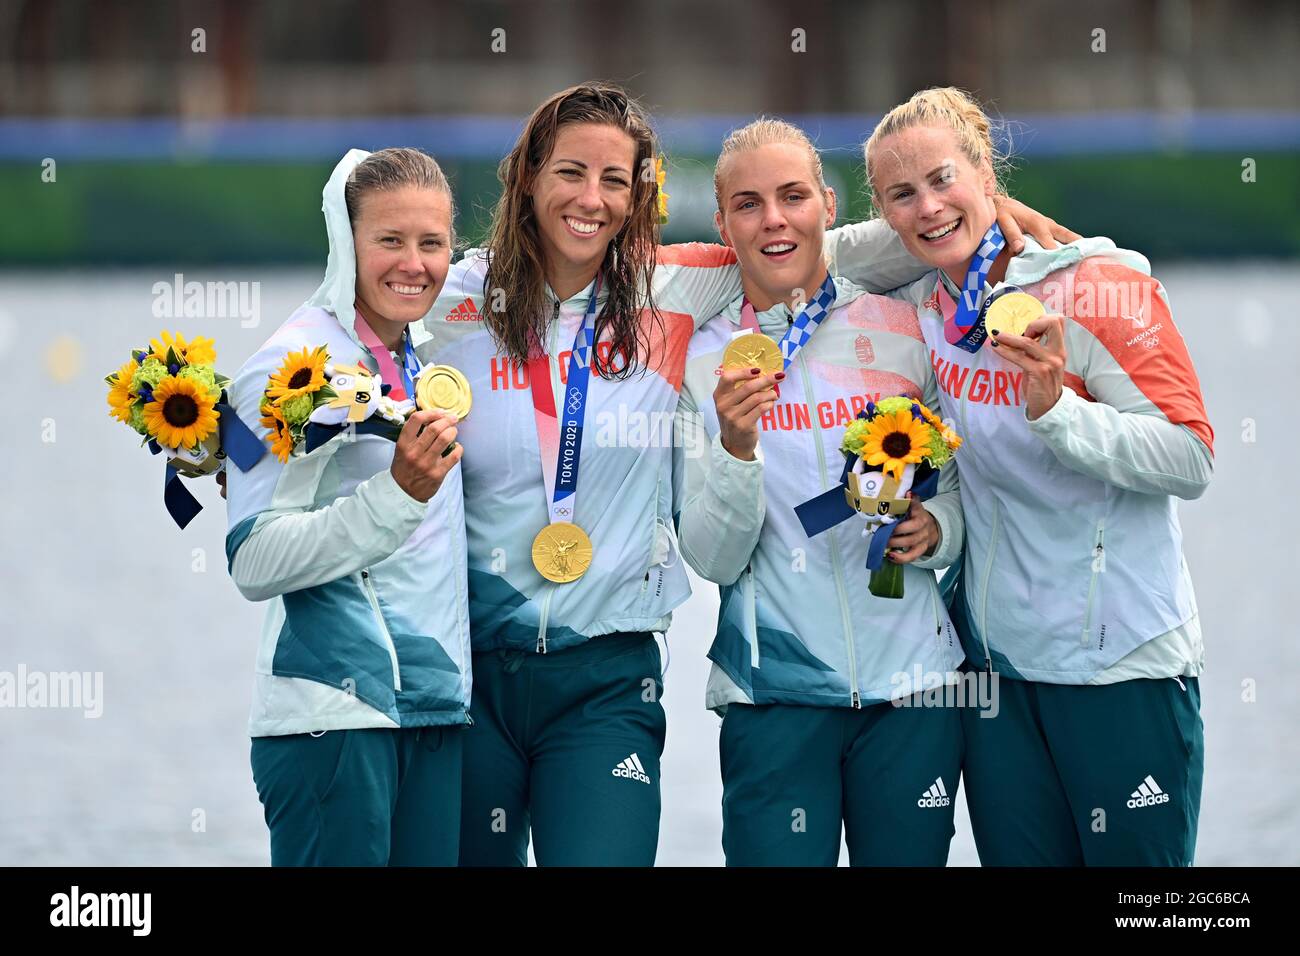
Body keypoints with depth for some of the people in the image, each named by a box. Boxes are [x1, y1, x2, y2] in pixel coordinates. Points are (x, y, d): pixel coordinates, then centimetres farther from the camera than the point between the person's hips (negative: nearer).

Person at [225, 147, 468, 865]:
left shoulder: (421, 367, 13)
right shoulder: (295, 366, -9)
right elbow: (255, 563, -16)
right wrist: (398, 493, -24)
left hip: (437, 710, 7)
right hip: (332, 710, -7)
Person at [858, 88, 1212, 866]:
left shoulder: (1096, 285, -13)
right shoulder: (922, 311, 5)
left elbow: (1192, 460, -16)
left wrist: (1058, 408, -29)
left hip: (1120, 660, -6)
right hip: (996, 657, 6)